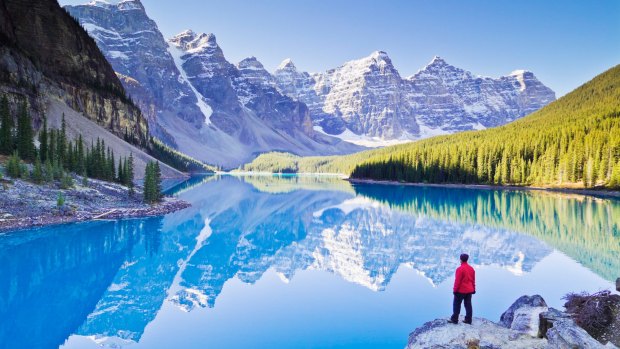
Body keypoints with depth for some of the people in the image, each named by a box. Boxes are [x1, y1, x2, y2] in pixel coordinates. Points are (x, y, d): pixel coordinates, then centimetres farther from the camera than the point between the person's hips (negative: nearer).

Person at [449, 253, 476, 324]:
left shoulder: (460, 269, -18)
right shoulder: (471, 268, 5)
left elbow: (457, 281, -17)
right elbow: (473, 280, 11)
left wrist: (455, 290, -10)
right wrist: (473, 289, 19)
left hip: (461, 290, -7)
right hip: (469, 290, 7)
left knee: (457, 304, 3)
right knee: (468, 305, 10)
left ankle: (454, 319, 8)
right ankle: (468, 320, 13)